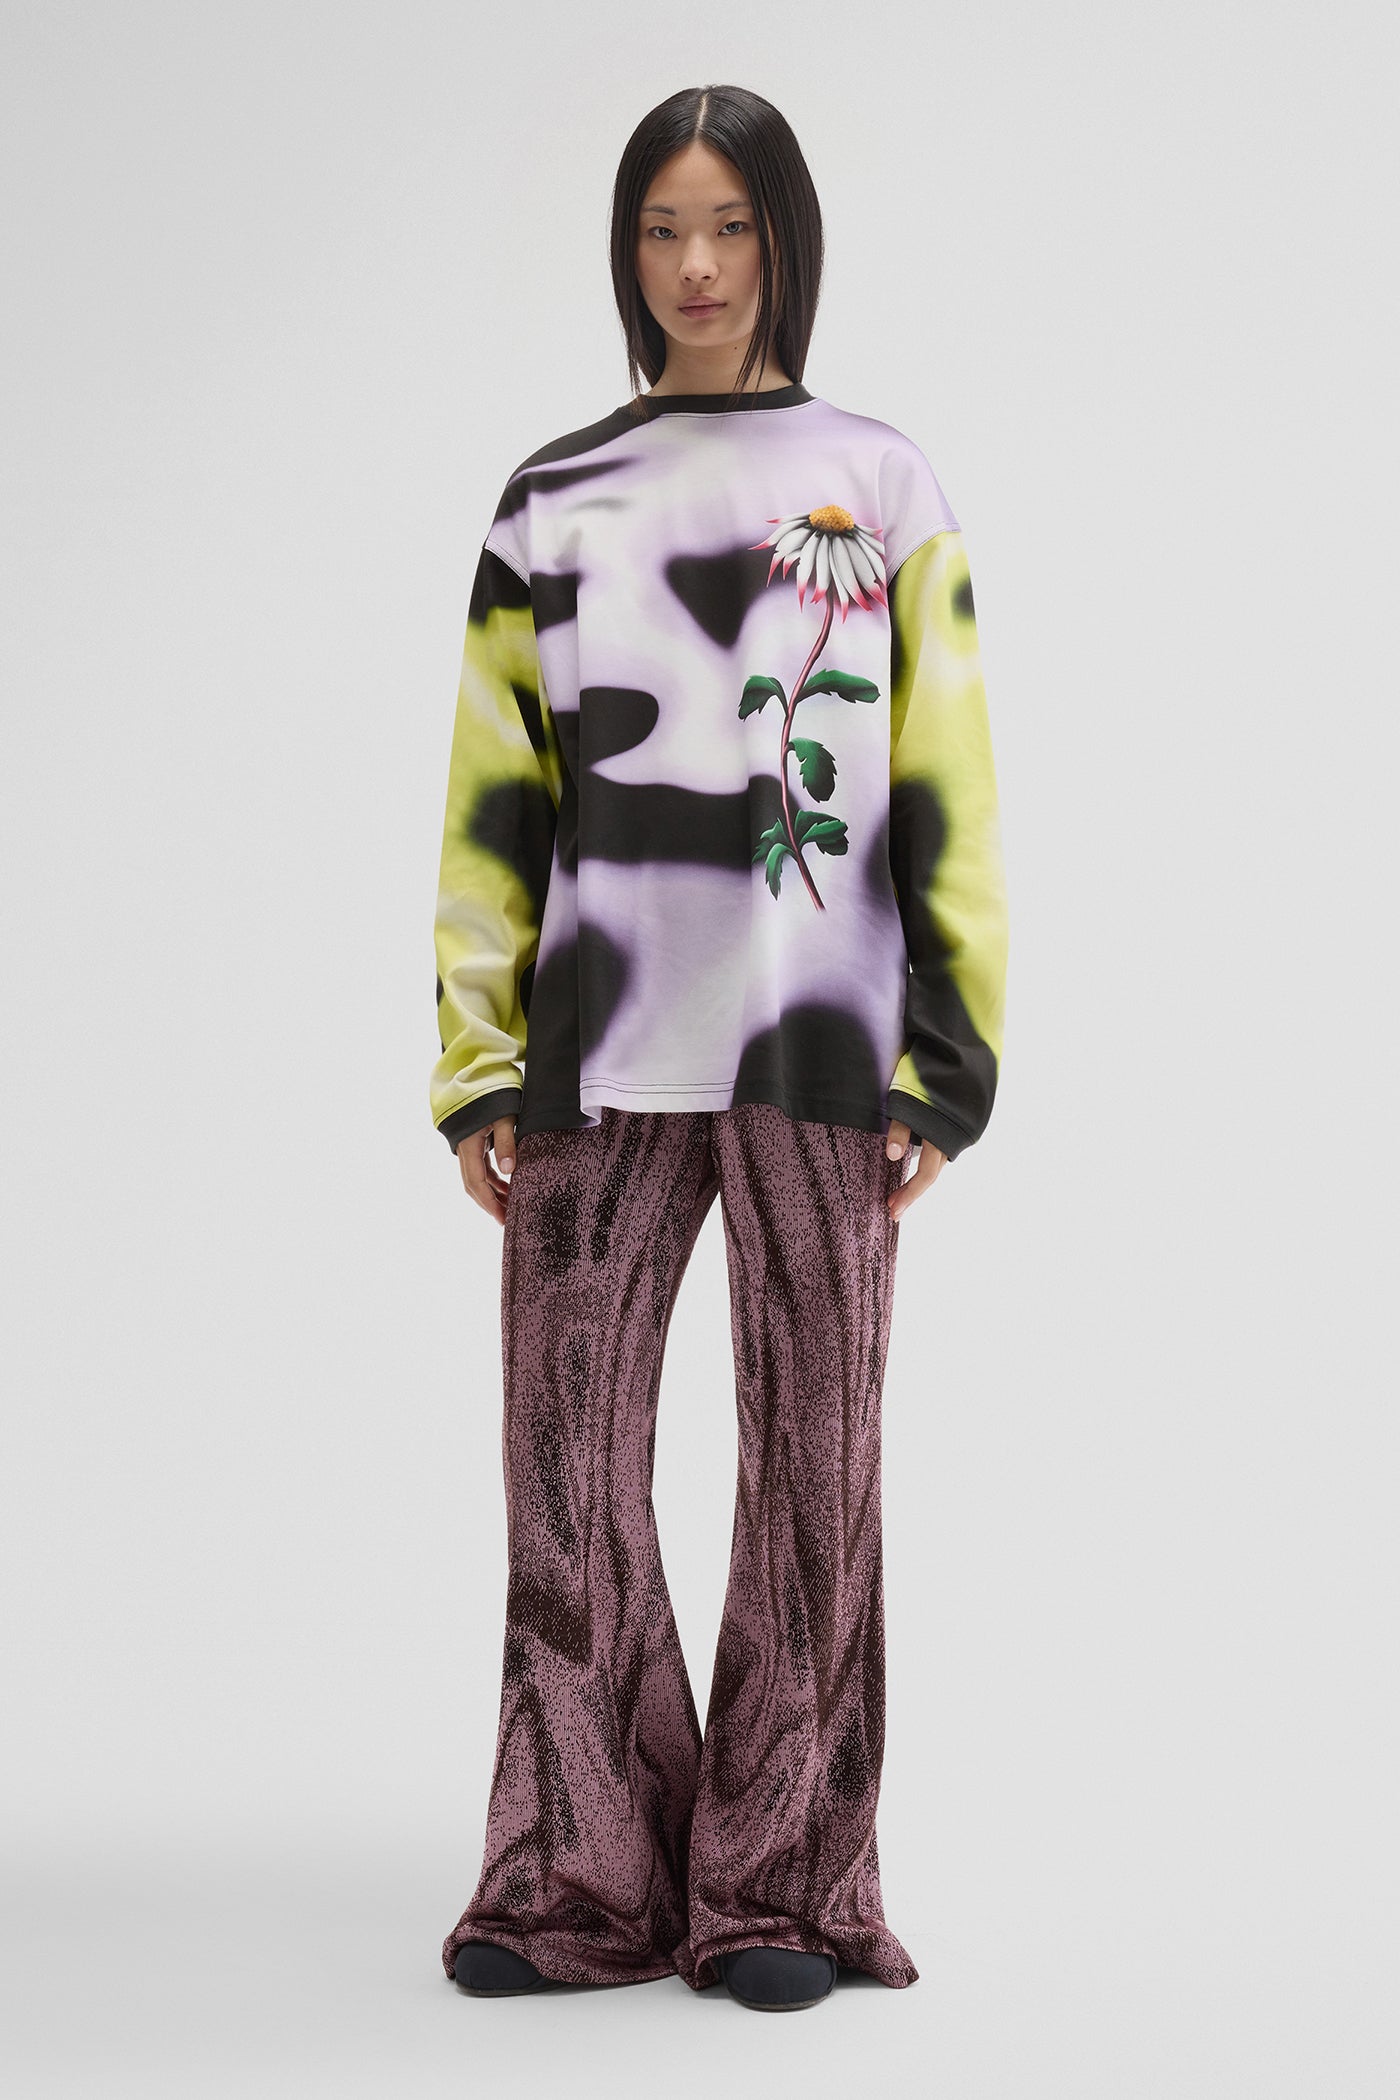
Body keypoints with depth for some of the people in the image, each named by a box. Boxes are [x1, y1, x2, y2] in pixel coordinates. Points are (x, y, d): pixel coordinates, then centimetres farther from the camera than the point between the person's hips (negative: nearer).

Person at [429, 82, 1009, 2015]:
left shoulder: (881, 484, 9)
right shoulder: (550, 504, 14)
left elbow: (946, 793, 5)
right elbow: (494, 805, 12)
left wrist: (947, 1059, -2)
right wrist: (479, 1066, 5)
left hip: (816, 1051, -2)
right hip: (599, 1052, 2)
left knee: (812, 1459, 0)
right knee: (566, 1459, 0)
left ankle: (780, 1884, 9)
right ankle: (584, 1878, 10)